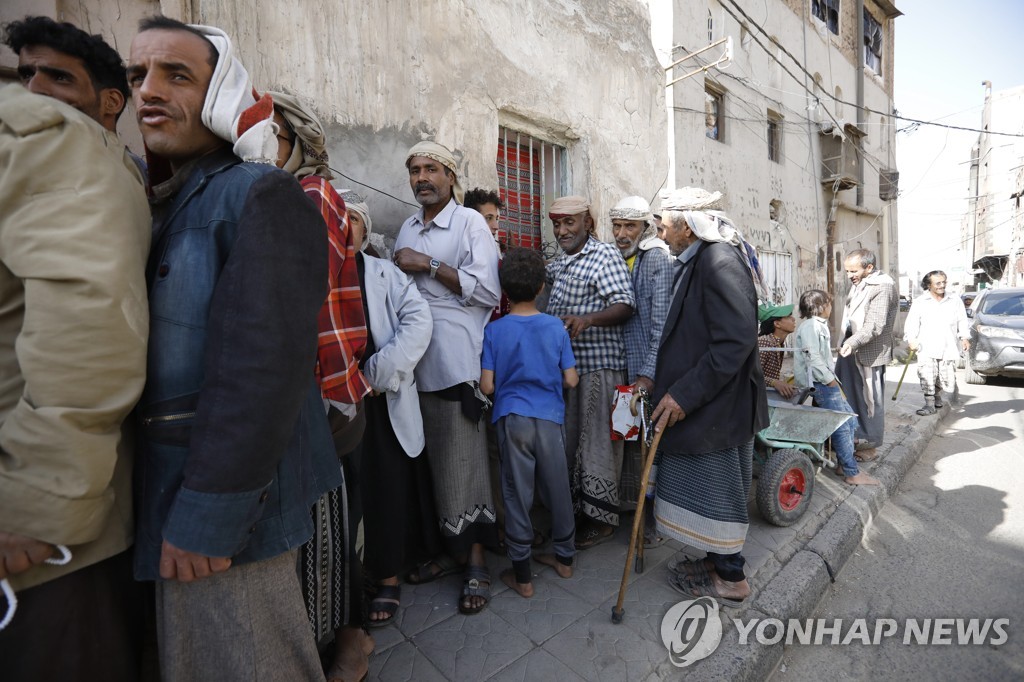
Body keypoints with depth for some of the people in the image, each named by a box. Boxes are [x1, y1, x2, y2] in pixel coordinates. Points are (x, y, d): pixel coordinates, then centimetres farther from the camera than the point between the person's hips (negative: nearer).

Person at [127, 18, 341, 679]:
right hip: (161, 487, 9)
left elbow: (263, 365, -23)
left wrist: (206, 515, -19)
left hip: (224, 498, -8)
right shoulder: (159, 202, 13)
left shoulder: (261, 195, -14)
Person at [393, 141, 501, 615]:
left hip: (458, 362, -6)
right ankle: (452, 548, 30)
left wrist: (430, 266, -11)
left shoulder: (470, 222, -1)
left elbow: (488, 291, -12)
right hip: (419, 364, 6)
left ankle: (476, 562, 16)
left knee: (464, 462, 0)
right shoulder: (407, 229, 18)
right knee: (436, 461, 12)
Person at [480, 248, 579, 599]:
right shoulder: (556, 327, -4)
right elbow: (571, 380, -2)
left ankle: (521, 575, 20)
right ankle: (564, 557, 35)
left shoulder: (494, 330, -8)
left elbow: (487, 386, -8)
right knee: (557, 487, 17)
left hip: (512, 418, -1)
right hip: (549, 417, 2)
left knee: (517, 492, 8)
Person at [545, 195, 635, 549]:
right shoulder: (557, 264, 18)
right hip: (565, 364, 8)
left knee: (596, 443, -1)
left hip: (599, 363, -7)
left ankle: (601, 518, 14)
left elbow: (625, 305, -13)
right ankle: (577, 510, 28)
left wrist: (587, 319, -29)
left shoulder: (606, 255, -5)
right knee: (568, 441, 13)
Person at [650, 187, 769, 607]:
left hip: (717, 403, -9)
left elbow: (736, 340, -25)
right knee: (708, 486, 19)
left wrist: (685, 395, -24)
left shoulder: (719, 260, -18)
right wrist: (671, 388, 14)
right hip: (699, 401, 9)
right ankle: (719, 562, 38)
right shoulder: (697, 261, 11)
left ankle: (730, 579, 27)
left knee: (716, 488, 7)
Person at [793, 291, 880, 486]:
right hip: (819, 383, -11)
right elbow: (813, 358, -22)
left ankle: (844, 464, 20)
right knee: (841, 425, -8)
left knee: (848, 416, 13)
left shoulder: (819, 325, 18)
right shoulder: (810, 327, -14)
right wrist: (830, 380, -17)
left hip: (825, 380, 11)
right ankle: (852, 473, -2)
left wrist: (832, 378, 13)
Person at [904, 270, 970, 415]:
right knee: (927, 377, -11)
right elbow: (912, 323, -4)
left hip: (948, 348, 3)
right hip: (926, 348, -3)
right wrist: (911, 339, -15)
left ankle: (937, 395, 32)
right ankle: (929, 404, -5)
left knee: (947, 376, 5)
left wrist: (965, 337, -3)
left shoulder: (955, 301, 11)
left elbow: (962, 321, 11)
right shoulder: (920, 302, 2)